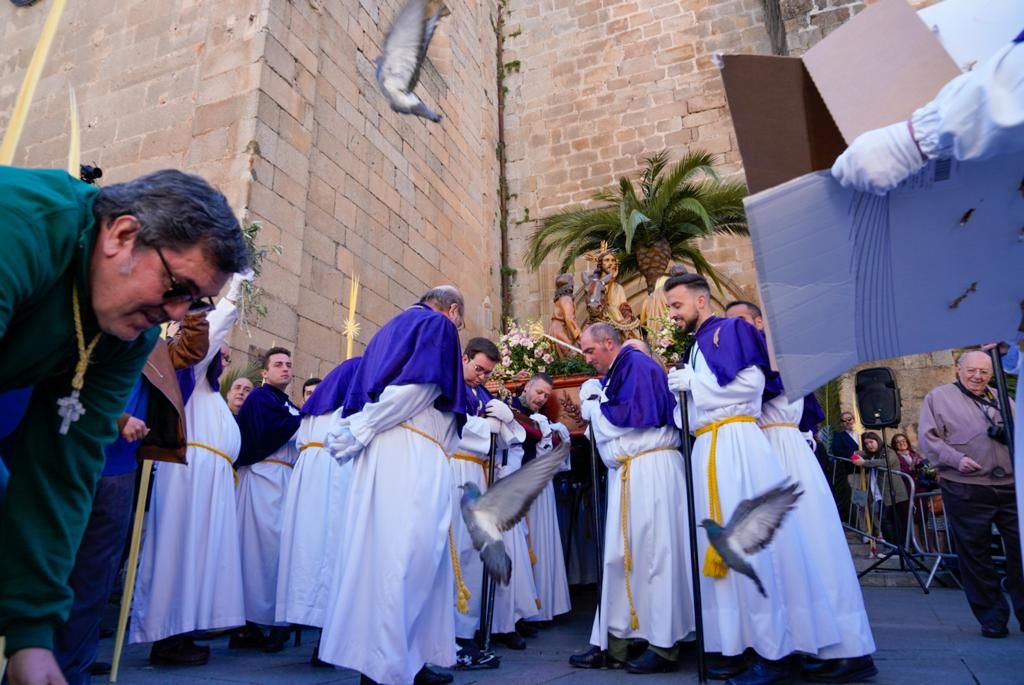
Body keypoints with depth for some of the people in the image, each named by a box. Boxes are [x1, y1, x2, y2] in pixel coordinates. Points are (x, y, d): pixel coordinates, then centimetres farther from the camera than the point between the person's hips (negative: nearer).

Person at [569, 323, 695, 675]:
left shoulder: (637, 364, -7)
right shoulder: (614, 376, 19)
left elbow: (640, 414, -18)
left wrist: (596, 407, -6)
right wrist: (593, 407, 4)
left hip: (651, 470, -9)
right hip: (626, 473, 9)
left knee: (653, 552, -3)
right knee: (619, 556, 9)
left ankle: (664, 646, 7)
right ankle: (613, 643, 15)